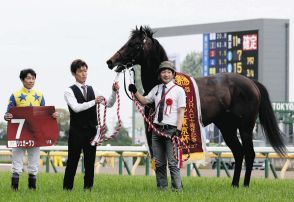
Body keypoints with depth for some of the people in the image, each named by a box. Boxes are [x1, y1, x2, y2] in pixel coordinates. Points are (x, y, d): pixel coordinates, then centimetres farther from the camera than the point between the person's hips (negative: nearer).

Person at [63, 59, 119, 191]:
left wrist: (114, 92, -11)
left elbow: (109, 104, 6)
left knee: (90, 162, 6)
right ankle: (67, 189, 4)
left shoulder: (92, 90, 11)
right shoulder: (69, 91, -4)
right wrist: (94, 102, -29)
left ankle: (88, 188, 10)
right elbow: (76, 107, -21)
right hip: (76, 132, -4)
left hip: (91, 131, 4)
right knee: (72, 162, 0)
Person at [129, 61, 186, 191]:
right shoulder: (157, 89, 14)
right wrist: (135, 92, 9)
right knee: (159, 163, 7)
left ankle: (177, 189, -7)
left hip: (170, 129, -6)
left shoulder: (178, 90, -1)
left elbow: (181, 112, -5)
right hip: (157, 129, 6)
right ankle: (162, 188, 12)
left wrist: (178, 130, -15)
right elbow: (144, 101, 27)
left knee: (172, 163, -9)